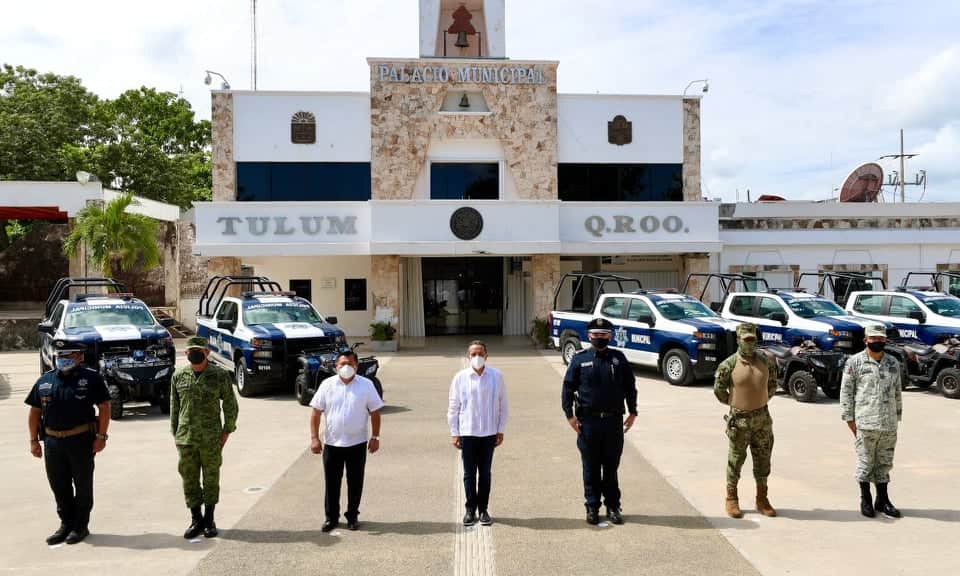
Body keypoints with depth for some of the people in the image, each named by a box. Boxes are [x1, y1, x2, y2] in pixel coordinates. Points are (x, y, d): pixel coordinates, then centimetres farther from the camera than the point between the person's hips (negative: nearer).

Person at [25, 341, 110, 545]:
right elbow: (35, 411, 12)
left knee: (83, 485, 7)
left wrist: (101, 436, -11)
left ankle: (81, 526, 20)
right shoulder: (44, 381, 7)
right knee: (59, 486, 13)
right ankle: (66, 524, 28)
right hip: (52, 442, 4)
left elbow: (104, 407, -6)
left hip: (82, 441, -4)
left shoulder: (91, 378, -5)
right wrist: (34, 440, 7)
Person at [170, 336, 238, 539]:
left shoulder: (220, 375, -4)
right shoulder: (179, 376, 4)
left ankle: (209, 520, 20)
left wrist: (227, 431, -3)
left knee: (211, 479, 7)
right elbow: (174, 407, 12)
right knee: (189, 479, 7)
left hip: (211, 439, -2)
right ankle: (196, 519, 21)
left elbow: (230, 406, 1)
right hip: (185, 439, 2)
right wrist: (175, 433, 10)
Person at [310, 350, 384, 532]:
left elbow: (375, 412, 0)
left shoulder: (366, 385, -4)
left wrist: (375, 437, -4)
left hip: (357, 443, -1)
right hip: (332, 443, 1)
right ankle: (331, 517, 23)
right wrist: (314, 438, -7)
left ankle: (352, 516, 25)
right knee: (331, 482, 8)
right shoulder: (327, 385, -2)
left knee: (355, 482, 9)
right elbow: (316, 412, -1)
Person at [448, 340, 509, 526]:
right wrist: (454, 433, -1)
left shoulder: (496, 376, -3)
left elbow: (502, 405, 3)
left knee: (485, 473, 9)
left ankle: (483, 509, 22)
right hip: (467, 433, 0)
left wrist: (500, 430, 2)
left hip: (489, 433, 1)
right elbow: (453, 408, 1)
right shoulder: (460, 378, -4)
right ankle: (470, 509, 20)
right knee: (469, 474, 7)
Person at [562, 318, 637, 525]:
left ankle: (613, 507, 21)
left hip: (614, 421, 1)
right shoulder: (580, 359, 0)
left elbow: (630, 387, 10)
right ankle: (592, 507, 19)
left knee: (611, 467, 10)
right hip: (588, 421, -1)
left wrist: (632, 412, 6)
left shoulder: (618, 358, 5)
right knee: (591, 468, 7)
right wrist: (570, 414, -6)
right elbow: (568, 388, 0)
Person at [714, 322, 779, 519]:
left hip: (762, 418, 4)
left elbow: (772, 385, 17)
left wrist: (762, 401, 10)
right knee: (735, 460, 4)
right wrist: (734, 403, 1)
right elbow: (718, 389, -3)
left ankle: (762, 500, 24)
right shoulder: (729, 364, -10)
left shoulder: (766, 362, 3)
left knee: (763, 460, 11)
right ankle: (731, 500, 17)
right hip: (739, 419, -4)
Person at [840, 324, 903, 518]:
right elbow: (846, 391, -3)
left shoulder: (893, 363, 10)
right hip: (865, 423, -4)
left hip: (889, 424, 4)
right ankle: (865, 500, 16)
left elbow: (897, 393, 16)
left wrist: (897, 418, 14)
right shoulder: (855, 362, -3)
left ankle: (882, 500, 23)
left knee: (885, 463, 11)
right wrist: (849, 419, -6)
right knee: (865, 462, 3)